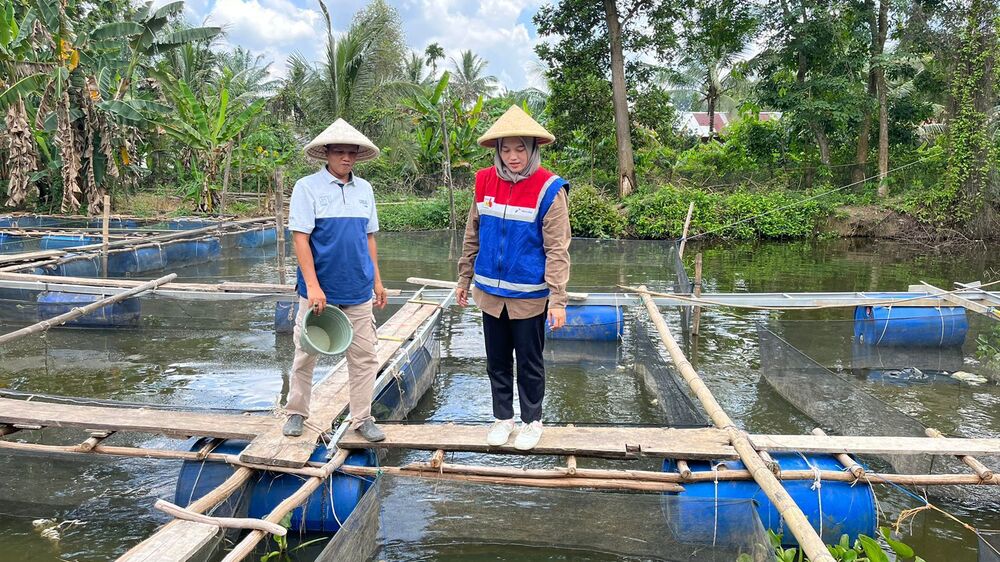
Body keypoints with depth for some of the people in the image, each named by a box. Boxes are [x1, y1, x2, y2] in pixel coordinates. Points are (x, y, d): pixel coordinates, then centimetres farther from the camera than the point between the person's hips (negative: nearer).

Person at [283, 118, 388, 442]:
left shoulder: (364, 189, 9)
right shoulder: (307, 187, -7)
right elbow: (300, 238, -12)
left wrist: (377, 279, 12)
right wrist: (312, 286, -18)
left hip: (358, 292, 4)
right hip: (319, 290, -4)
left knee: (365, 356, 6)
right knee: (306, 354, 10)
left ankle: (361, 418, 19)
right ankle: (296, 412, 28)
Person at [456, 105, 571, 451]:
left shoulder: (549, 189, -13)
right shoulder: (485, 182, 0)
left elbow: (557, 250, -15)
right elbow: (473, 236, 10)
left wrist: (558, 300, -19)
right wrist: (464, 279, 13)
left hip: (529, 296, -4)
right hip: (490, 292, 4)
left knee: (529, 363, 11)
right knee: (497, 361, 16)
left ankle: (531, 421, 29)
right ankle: (502, 417, 33)